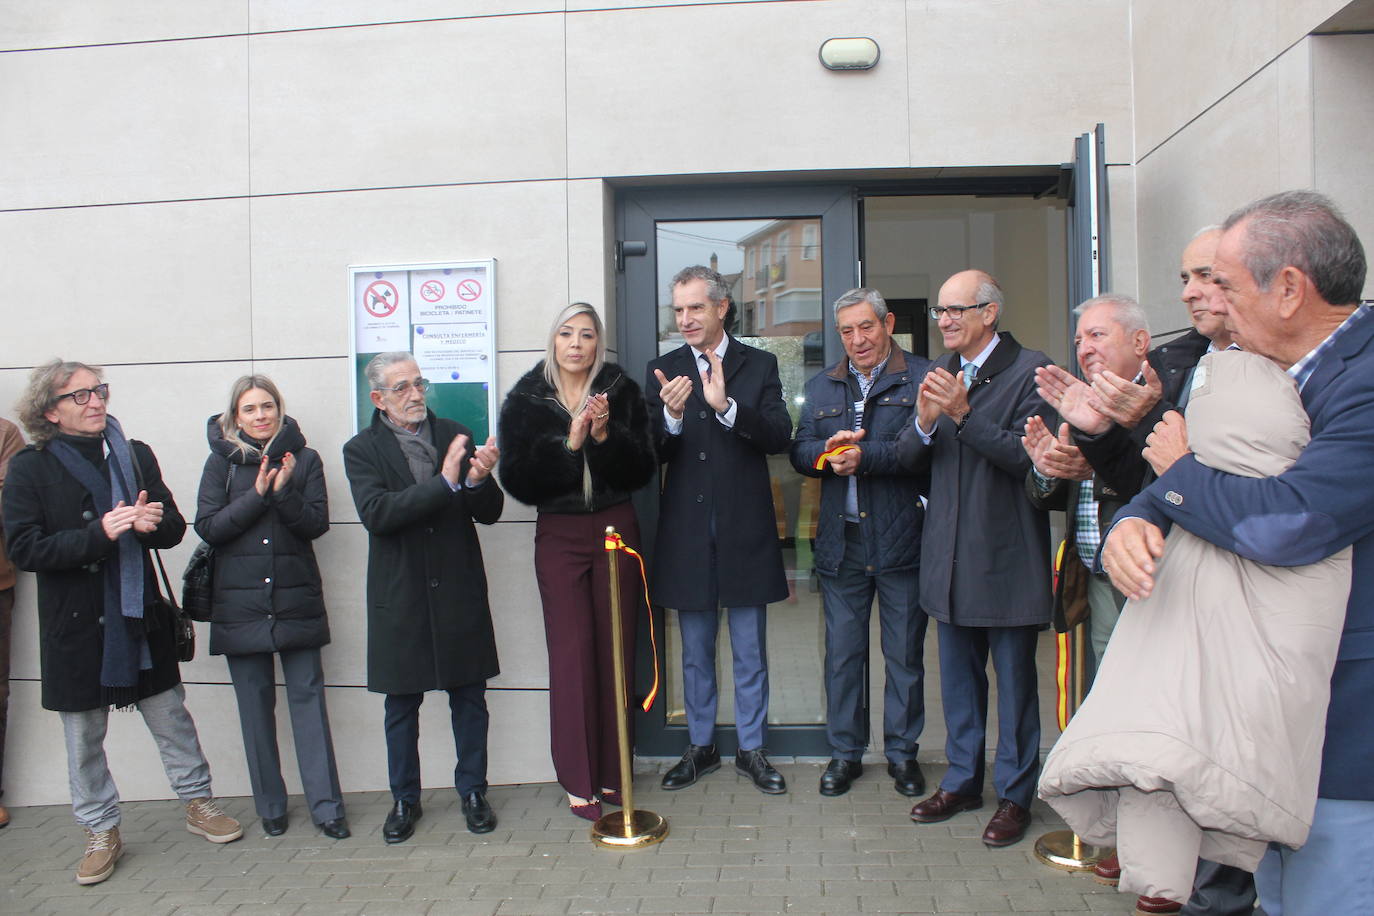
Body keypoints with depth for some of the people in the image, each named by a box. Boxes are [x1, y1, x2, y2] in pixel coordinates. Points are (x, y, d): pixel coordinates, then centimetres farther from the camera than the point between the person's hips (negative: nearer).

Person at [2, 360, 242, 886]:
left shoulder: (136, 455, 5)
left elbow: (175, 529, 7)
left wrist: (154, 522, -16)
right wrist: (99, 534, -24)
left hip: (140, 616, 2)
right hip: (75, 624, -2)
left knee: (172, 718, 11)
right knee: (84, 736, 10)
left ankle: (198, 803, 28)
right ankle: (101, 832, 27)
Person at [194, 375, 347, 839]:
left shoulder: (304, 459, 4)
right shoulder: (222, 462, 4)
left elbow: (316, 524, -3)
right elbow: (207, 527, -4)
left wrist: (284, 490, -18)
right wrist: (257, 494, -14)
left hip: (297, 600, 0)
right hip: (240, 604, 1)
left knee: (308, 696, -1)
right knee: (255, 702, 7)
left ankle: (326, 805, 5)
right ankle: (270, 806, 20)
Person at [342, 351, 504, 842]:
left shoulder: (456, 435, 5)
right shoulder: (362, 450, -1)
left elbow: (489, 513, 3)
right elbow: (376, 513, -18)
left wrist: (479, 480, -19)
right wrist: (445, 483, -25)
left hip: (460, 593, 2)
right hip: (400, 598, -1)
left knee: (470, 699, 10)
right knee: (401, 706, 11)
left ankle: (472, 792, 27)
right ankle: (405, 800, 28)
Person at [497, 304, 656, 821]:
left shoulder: (621, 392, 2)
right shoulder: (526, 401, 2)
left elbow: (642, 471, -3)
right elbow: (517, 479, -7)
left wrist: (606, 436, -18)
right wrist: (569, 442, -17)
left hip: (616, 529, 1)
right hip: (560, 536, -1)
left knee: (616, 651, 5)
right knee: (572, 654, -4)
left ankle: (612, 773, 18)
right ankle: (578, 782, 8)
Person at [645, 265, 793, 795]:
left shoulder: (759, 366, 1)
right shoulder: (663, 371, 4)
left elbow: (780, 437, -12)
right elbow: (652, 454, -4)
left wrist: (726, 406, -25)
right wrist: (671, 417, -24)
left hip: (744, 528, -1)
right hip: (687, 531, 2)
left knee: (750, 652, 10)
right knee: (696, 652, 15)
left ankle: (752, 749, 26)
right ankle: (700, 747, 30)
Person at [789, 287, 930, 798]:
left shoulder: (923, 378, -3)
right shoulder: (821, 387, 15)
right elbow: (800, 452, 9)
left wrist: (864, 456, -21)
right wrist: (825, 451, -12)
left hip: (902, 539, -3)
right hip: (841, 540, 4)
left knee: (904, 653, 8)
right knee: (842, 651, 10)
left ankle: (902, 752, 24)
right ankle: (845, 752, 24)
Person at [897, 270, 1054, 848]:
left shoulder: (1030, 371, -9)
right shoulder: (940, 374, 9)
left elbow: (1029, 456, -18)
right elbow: (910, 459, 5)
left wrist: (964, 415, -24)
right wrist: (923, 422, -16)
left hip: (1007, 555, -6)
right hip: (951, 555, 6)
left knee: (1013, 680, 7)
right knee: (958, 678, 18)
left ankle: (1015, 795, 22)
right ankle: (962, 781, 33)